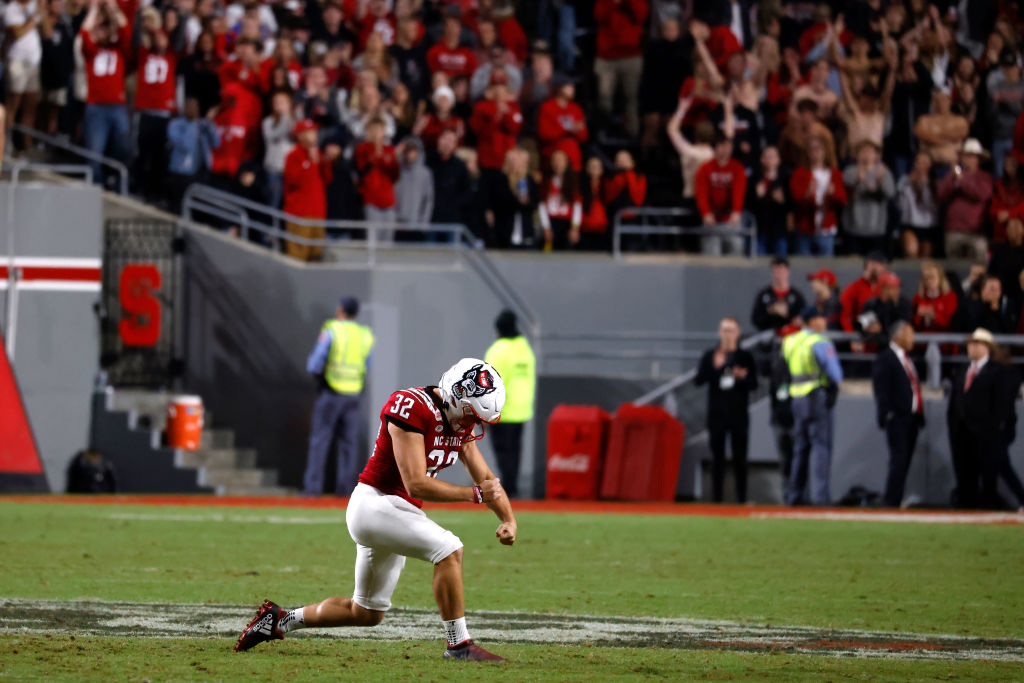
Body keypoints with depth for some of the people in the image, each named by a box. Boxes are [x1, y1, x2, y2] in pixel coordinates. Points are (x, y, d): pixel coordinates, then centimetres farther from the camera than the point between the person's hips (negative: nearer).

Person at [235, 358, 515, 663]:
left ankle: (281, 620, 29)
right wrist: (475, 494, -26)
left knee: (366, 613, 16)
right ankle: (459, 645, -16)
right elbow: (416, 485, -26)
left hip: (394, 511, 9)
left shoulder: (461, 423, 5)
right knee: (449, 550, -24)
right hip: (375, 503, -9)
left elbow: (487, 479, 10)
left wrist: (508, 519, -6)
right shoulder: (412, 408, -22)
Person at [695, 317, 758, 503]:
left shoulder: (745, 357, 6)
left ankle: (741, 498, 0)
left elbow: (754, 385, 4)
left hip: (739, 415, -1)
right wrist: (714, 367, -16)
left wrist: (743, 377, -16)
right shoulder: (710, 356, 7)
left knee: (739, 458, -2)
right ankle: (716, 498, 5)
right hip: (716, 414, 1)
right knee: (717, 458, 1)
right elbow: (699, 380, -2)